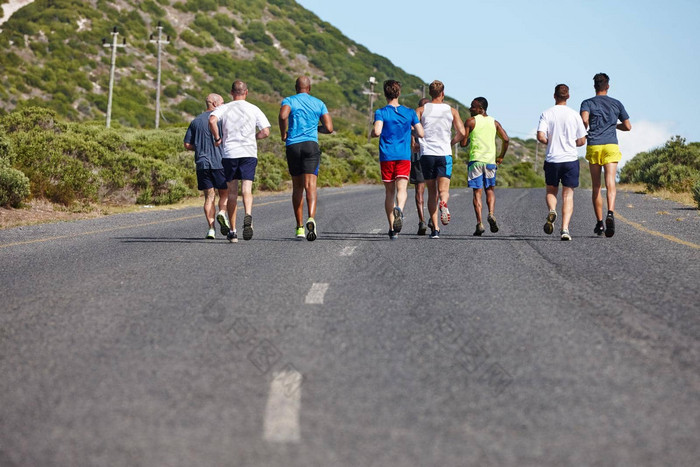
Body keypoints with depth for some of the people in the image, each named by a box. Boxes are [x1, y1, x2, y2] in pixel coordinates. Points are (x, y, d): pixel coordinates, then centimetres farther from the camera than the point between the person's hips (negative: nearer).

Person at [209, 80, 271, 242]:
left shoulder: (224, 108, 5)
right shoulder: (254, 109, 6)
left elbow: (212, 120, -16)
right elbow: (266, 132, -2)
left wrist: (217, 138, -2)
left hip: (229, 154, 1)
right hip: (249, 153, -1)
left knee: (232, 192, 9)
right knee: (246, 189, -7)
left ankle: (232, 231, 11)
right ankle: (248, 215, -37)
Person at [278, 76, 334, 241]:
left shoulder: (289, 101, 7)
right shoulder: (318, 103, 12)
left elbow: (283, 115, -17)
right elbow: (329, 128, 5)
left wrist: (283, 133, -1)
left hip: (293, 146, 1)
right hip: (311, 145, -1)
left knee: (297, 187, 13)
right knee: (310, 185, -12)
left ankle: (299, 227, 16)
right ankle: (311, 218, -37)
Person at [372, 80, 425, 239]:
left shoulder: (381, 112, -1)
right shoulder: (409, 112, 6)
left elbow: (377, 132, -17)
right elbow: (421, 133, 5)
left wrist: (372, 133, 6)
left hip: (386, 157, 0)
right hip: (404, 157, 0)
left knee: (389, 192, 9)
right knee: (401, 189, -10)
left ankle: (392, 228, 10)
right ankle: (399, 209, -43)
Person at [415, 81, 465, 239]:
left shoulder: (421, 110, 5)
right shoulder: (451, 111, 6)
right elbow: (461, 132, -3)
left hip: (426, 154, 1)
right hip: (445, 154, -1)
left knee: (432, 192, 9)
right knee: (443, 190, -3)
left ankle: (435, 228, 3)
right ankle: (443, 203, -40)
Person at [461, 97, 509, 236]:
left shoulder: (470, 121, -1)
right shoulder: (494, 123, 12)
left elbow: (463, 143, -4)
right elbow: (506, 139, 3)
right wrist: (501, 156, 14)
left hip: (475, 160, -3)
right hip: (491, 160, 3)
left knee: (477, 192, -1)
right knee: (490, 189, 17)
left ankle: (479, 223, -9)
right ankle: (491, 214, -7)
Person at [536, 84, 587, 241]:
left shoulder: (546, 114, -2)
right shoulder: (574, 115, 1)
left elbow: (541, 136, -13)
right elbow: (582, 141, 4)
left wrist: (550, 142, 8)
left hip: (552, 159, 0)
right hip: (571, 159, 0)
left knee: (551, 191, 18)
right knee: (568, 195, 3)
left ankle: (552, 211, -13)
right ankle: (565, 228, -10)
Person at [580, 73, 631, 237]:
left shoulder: (588, 103, 5)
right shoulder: (616, 104, 12)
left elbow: (584, 119, -15)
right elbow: (628, 126, 14)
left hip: (593, 146, 0)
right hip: (611, 146, 0)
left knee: (596, 187, 10)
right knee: (610, 183, -12)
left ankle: (599, 223, 13)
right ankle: (610, 213, -37)